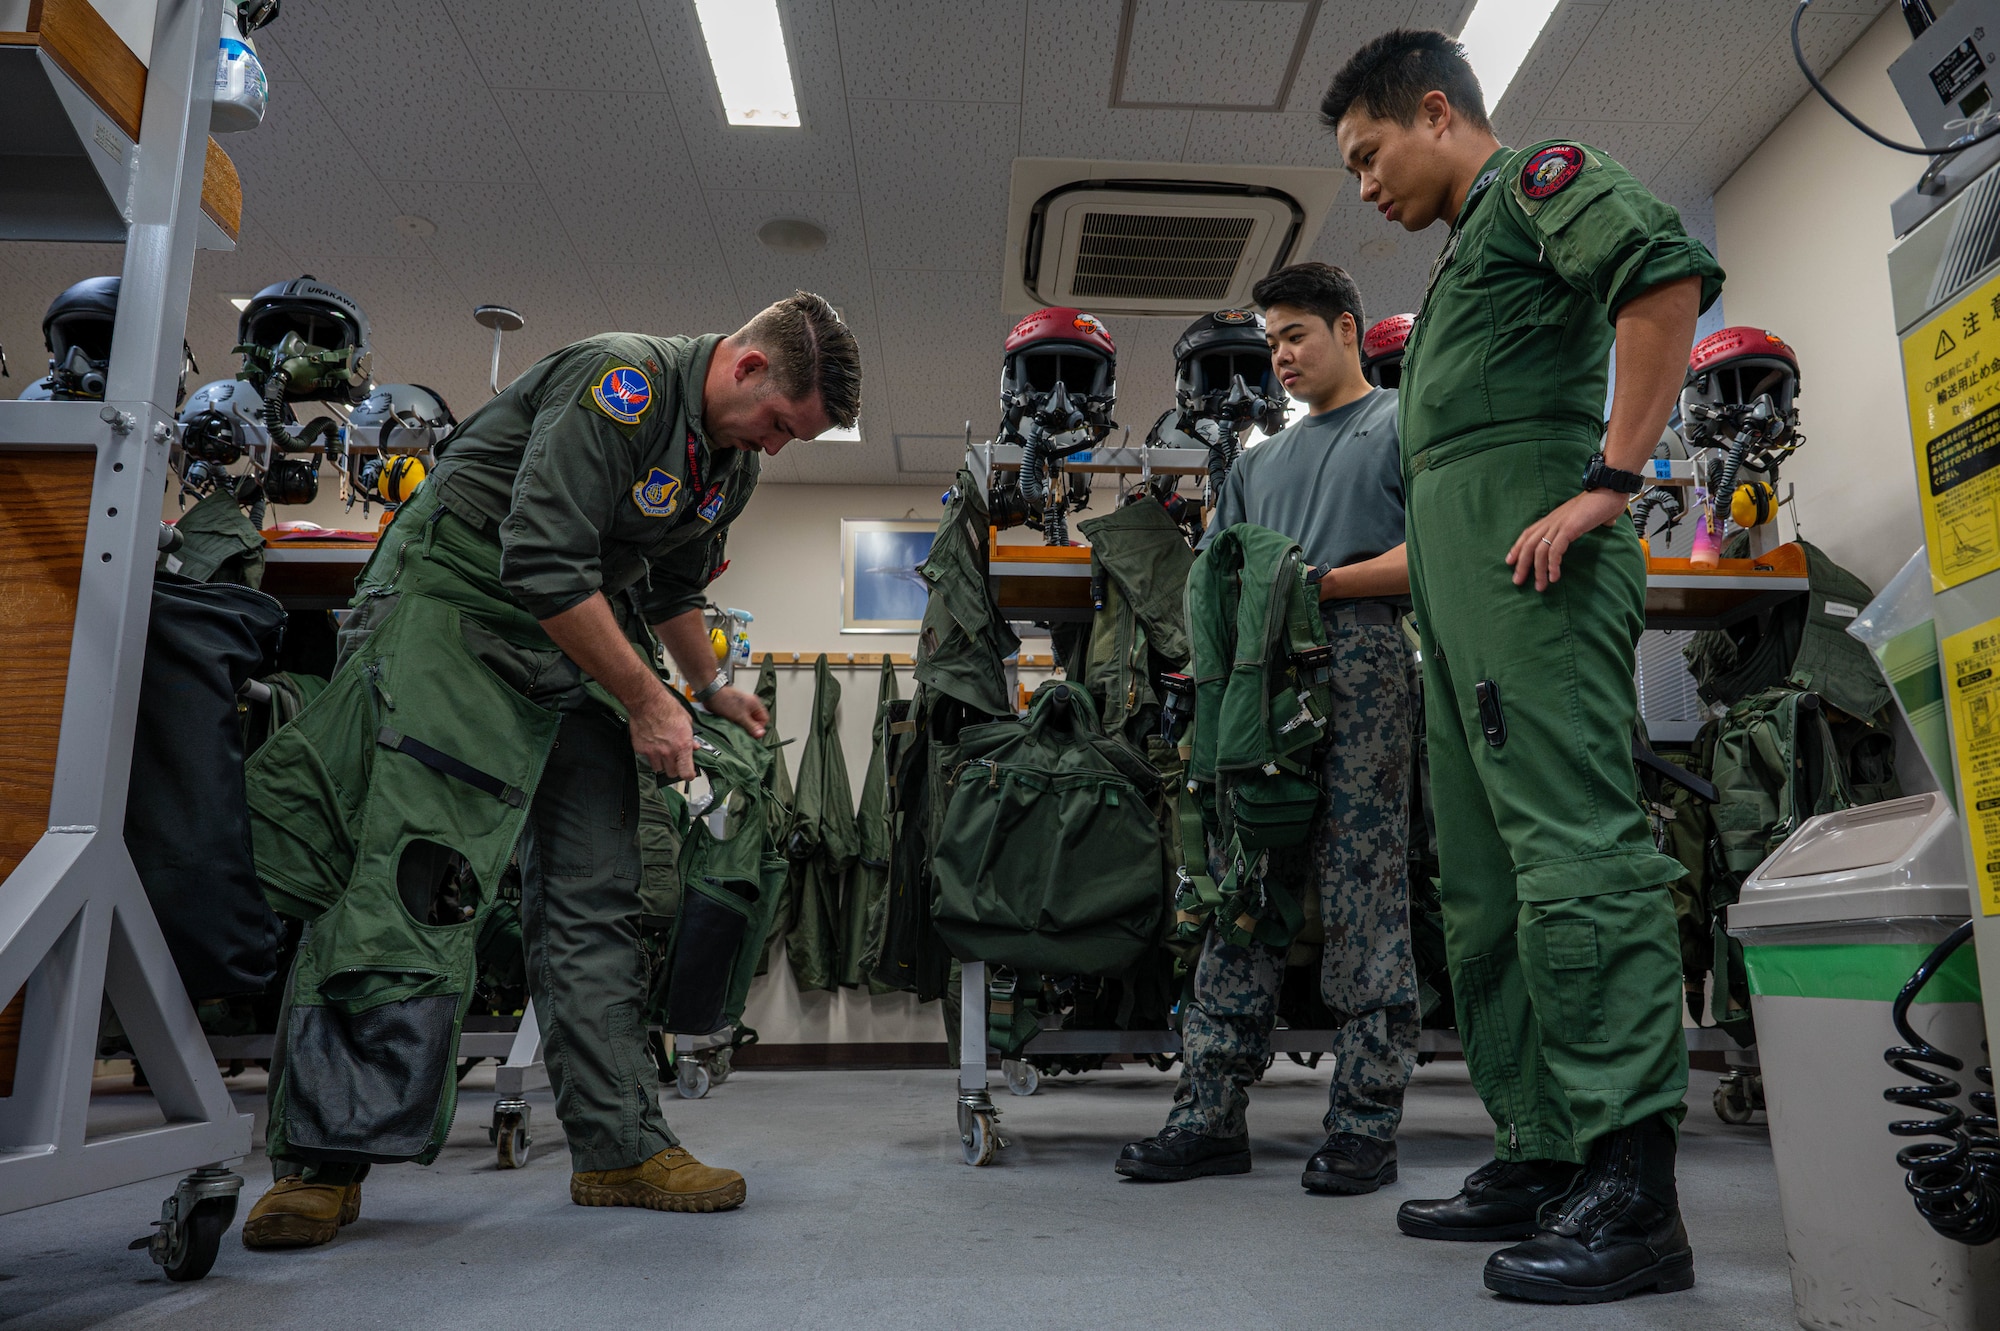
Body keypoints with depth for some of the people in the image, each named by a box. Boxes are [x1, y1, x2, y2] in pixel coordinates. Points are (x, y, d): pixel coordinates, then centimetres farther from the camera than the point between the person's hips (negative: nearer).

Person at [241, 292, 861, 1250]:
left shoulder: (731, 464, 8)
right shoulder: (620, 380, -20)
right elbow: (544, 563, -26)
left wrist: (712, 689, 24)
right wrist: (646, 700, -19)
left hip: (573, 650, 8)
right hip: (453, 603, -7)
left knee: (594, 899, 1)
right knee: (396, 866, -14)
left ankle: (620, 1146, 5)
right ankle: (321, 1160, -5)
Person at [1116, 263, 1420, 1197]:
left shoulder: (1404, 425, 12)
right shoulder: (1261, 461, 30)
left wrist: (1323, 583, -11)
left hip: (1361, 662, -5)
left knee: (1362, 900, -5)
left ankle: (1364, 1123, 3)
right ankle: (1212, 1112, 6)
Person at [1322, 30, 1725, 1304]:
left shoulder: (1539, 177, 6)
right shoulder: (1465, 254, 32)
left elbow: (1670, 269, -15)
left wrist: (1609, 479, -19)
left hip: (1532, 554, -10)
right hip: (1465, 580, 10)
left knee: (1576, 847, -15)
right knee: (1489, 882, 7)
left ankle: (1632, 1187, -11)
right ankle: (1541, 1153, 13)